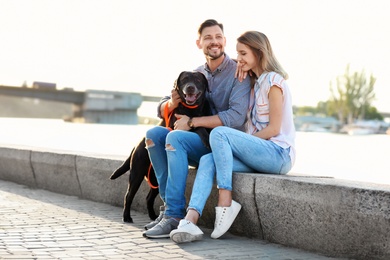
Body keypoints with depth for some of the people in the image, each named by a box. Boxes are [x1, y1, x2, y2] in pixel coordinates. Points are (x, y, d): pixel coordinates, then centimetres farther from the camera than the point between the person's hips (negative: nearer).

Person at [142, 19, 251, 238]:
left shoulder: (238, 72, -9)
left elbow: (236, 117, -23)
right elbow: (162, 110, 11)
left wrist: (192, 122, -20)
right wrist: (172, 103, -15)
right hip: (201, 141, 7)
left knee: (175, 137, -29)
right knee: (154, 134, -12)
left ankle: (175, 216, -29)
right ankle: (169, 204, -11)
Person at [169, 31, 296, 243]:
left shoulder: (273, 80, -6)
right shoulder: (256, 83, 22)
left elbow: (274, 129, -12)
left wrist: (244, 140, -8)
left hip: (279, 154, -8)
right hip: (261, 152, 8)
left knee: (219, 133, -27)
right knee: (208, 160, -17)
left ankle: (225, 203, -27)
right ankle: (190, 220, -35)